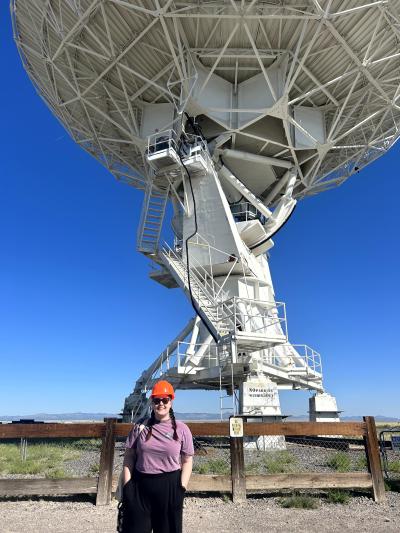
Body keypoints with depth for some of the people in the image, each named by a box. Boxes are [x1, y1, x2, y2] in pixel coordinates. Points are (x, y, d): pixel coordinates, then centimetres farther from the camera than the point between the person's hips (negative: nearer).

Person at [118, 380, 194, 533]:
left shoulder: (181, 429, -2)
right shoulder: (140, 427, 1)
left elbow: (187, 461, 0)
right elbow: (129, 458, 5)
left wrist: (181, 489, -7)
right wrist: (127, 486, -3)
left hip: (169, 486, -1)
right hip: (140, 486, 1)